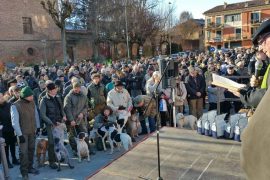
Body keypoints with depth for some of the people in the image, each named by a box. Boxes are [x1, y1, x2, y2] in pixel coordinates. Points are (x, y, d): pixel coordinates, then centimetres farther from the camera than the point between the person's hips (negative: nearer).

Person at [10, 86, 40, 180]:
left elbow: (36, 115, 11)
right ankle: (24, 172, 11)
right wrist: (20, 135, -17)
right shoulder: (15, 106, -17)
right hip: (23, 133, -5)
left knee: (31, 150, 15)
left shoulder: (32, 102, -1)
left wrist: (38, 127, 12)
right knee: (23, 152, -2)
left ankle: (30, 167, 32)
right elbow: (15, 122, -16)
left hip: (32, 131, 5)